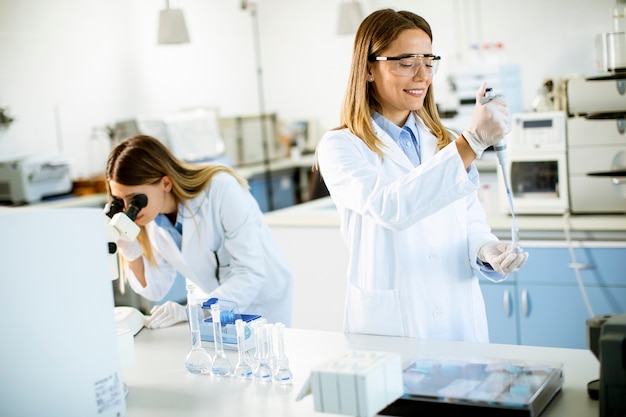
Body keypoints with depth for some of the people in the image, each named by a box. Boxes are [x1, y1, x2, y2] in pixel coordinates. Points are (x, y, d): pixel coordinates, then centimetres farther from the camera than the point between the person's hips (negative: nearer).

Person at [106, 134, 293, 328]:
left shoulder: (221, 190, -27)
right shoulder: (149, 215, -11)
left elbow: (251, 274, -28)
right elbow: (155, 290, -5)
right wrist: (129, 249, -21)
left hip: (262, 303, -4)